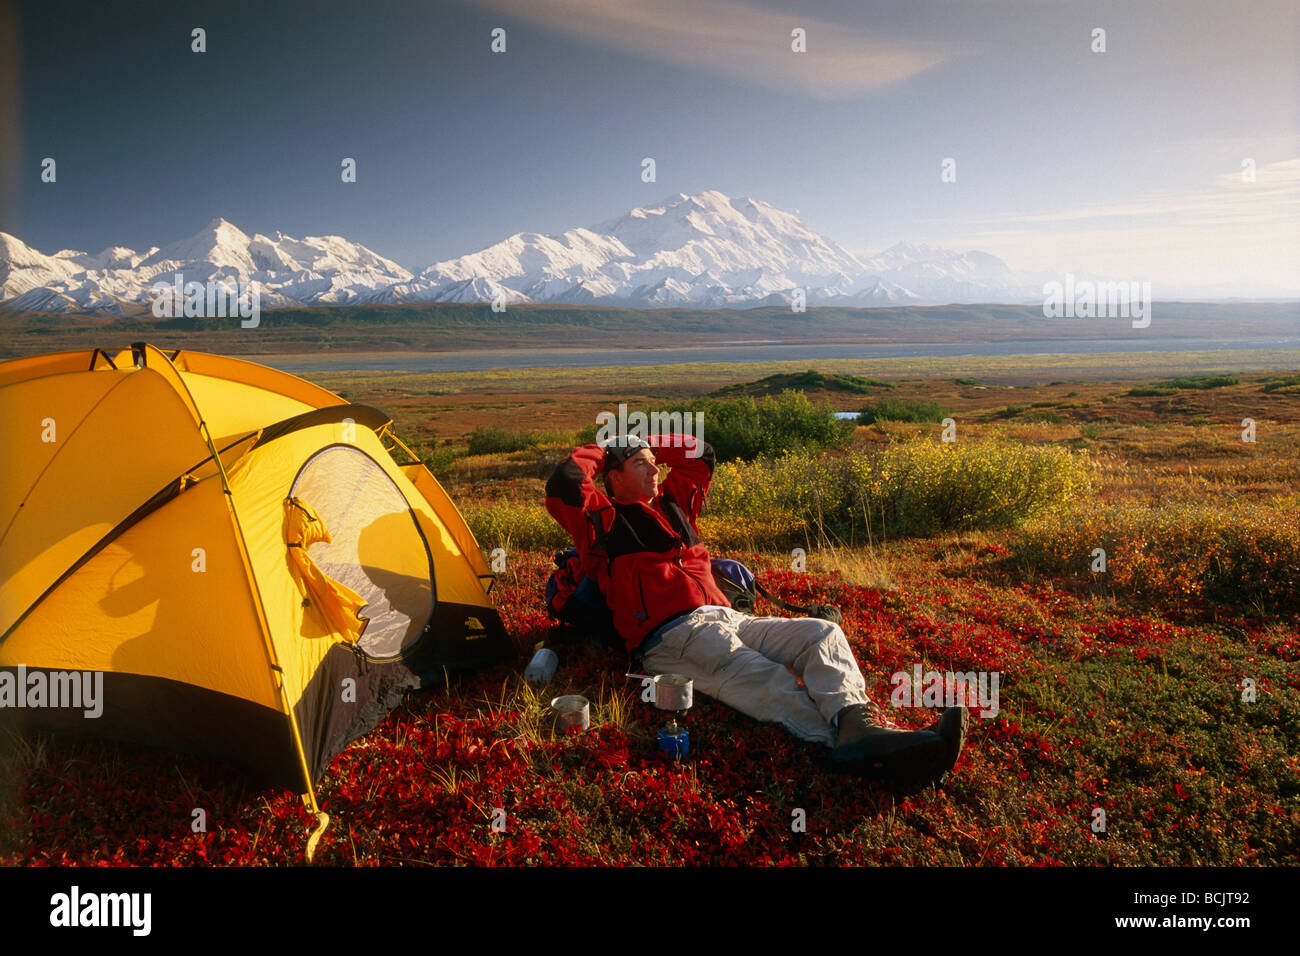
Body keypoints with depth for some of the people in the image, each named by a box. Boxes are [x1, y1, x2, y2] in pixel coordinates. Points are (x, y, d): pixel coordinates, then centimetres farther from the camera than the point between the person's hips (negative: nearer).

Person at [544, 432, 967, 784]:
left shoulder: (671, 503, 30)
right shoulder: (606, 520, 9)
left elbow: (700, 455, 41)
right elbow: (564, 484, -8)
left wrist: (646, 443, 33)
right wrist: (599, 451, 12)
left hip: (726, 619, 8)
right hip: (671, 638, -8)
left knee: (821, 633, -16)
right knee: (764, 679, -34)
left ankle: (855, 721, -46)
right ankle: (859, 748, -56)